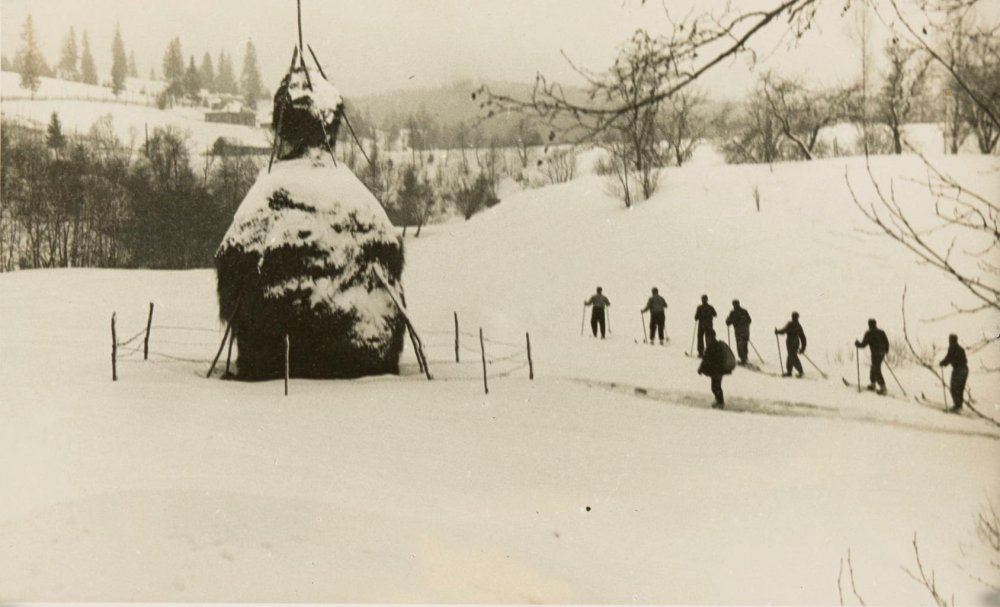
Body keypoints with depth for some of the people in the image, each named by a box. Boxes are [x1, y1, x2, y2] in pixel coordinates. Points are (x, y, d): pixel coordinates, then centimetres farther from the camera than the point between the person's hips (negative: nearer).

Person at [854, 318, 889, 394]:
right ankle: (873, 384, 31)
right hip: (882, 353, 7)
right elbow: (887, 342, 9)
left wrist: (857, 344, 10)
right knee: (873, 369, 22)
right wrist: (886, 351, 23)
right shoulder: (881, 332, 8)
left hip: (875, 354, -7)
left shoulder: (869, 333, -9)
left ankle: (883, 387, -8)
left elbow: (863, 344, -9)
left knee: (877, 371, -4)